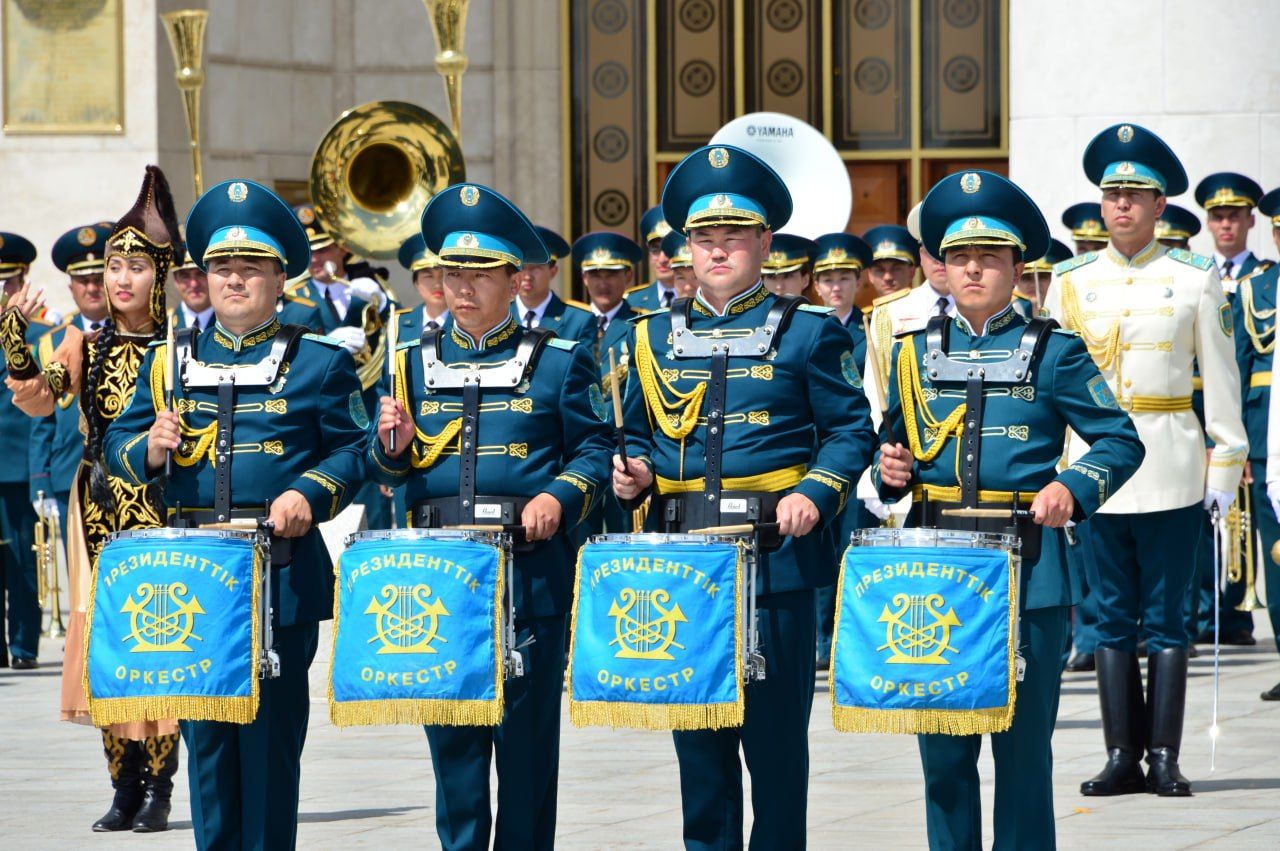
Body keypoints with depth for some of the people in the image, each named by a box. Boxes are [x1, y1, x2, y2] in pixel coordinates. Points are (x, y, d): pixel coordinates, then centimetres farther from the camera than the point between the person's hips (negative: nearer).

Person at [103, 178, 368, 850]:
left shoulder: (319, 361, 4)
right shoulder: (169, 360, 13)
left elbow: (352, 450, 2)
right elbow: (118, 444, 13)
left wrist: (309, 494, -15)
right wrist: (150, 449, -9)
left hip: (283, 574, -3)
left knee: (272, 730, -1)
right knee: (206, 734, 6)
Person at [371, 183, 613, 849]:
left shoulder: (557, 362, 4)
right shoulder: (416, 362, 13)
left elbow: (594, 450, 5)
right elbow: (386, 467, 14)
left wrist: (560, 496, -13)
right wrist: (394, 445, -9)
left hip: (530, 566, -3)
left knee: (526, 725, 1)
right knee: (450, 728, 4)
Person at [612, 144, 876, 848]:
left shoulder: (806, 331, 2)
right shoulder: (655, 335, 13)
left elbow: (851, 432, 2)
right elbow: (637, 434, 21)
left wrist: (814, 493, -13)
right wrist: (636, 472, -1)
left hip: (775, 554, -3)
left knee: (775, 728, 1)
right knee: (696, 727, 6)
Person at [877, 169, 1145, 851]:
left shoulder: (1053, 352, 2)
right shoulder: (916, 352, 11)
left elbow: (1122, 441, 2)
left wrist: (1073, 489, -16)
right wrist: (892, 467, 0)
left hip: (1026, 569, -3)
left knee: (1023, 743, 2)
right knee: (943, 747, 5)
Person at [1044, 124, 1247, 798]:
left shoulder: (1194, 279, 4)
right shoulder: (1072, 282, 8)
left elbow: (1220, 376, 5)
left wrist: (1226, 462, 0)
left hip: (1172, 471, -2)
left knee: (1165, 616, 0)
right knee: (1112, 617, 4)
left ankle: (1164, 758, 2)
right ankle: (1122, 757, 7)